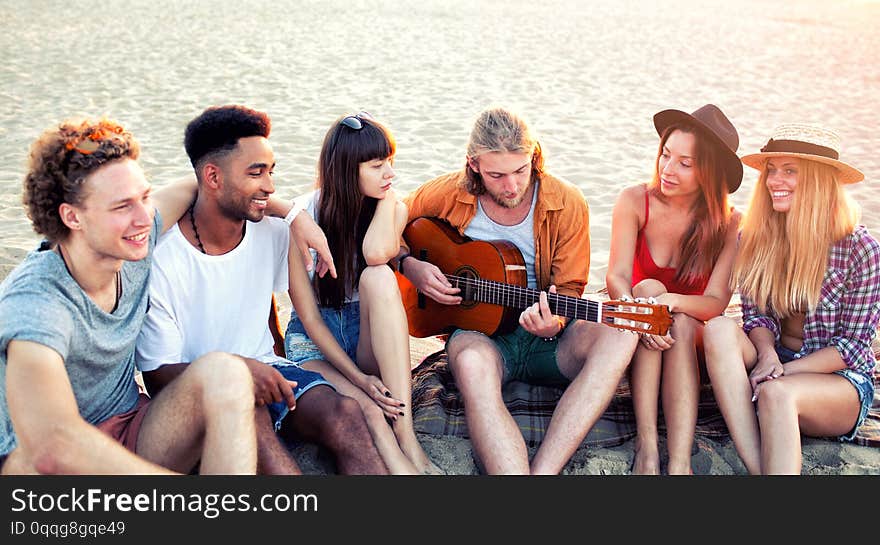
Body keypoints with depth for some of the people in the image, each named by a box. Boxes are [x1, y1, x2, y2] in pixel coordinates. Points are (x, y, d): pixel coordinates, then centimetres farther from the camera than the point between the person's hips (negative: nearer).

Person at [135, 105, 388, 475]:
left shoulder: (274, 235, 2)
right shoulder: (161, 262, -13)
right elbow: (157, 374, -12)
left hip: (263, 371, 4)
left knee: (344, 413, -26)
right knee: (248, 414, -38)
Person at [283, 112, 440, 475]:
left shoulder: (393, 209, -1)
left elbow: (377, 254, -28)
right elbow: (308, 316, -11)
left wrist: (387, 196, -12)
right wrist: (359, 378, -21)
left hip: (369, 336, 3)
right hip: (315, 340, -2)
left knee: (377, 277, -34)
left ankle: (407, 439, -39)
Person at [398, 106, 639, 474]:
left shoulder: (567, 205, -4)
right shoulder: (448, 195, -3)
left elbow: (569, 289, 1)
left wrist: (553, 323, -22)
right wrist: (410, 265, -7)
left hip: (545, 339, 1)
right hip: (479, 333, -1)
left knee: (619, 337, -31)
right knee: (472, 363, -40)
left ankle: (542, 470, -40)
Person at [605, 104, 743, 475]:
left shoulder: (729, 223, -10)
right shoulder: (635, 201, -9)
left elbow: (716, 302, -17)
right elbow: (616, 277, -17)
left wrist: (673, 302, -38)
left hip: (693, 336, 0)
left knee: (680, 324, -33)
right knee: (649, 287, -30)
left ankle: (679, 462, -43)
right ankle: (646, 445, -37)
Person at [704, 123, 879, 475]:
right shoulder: (755, 237, 0)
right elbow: (756, 314, 2)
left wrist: (785, 369, -19)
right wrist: (767, 356, -20)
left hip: (841, 377, -4)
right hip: (774, 363, 4)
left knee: (776, 393, -37)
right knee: (719, 329, -28)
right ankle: (757, 470, -39)